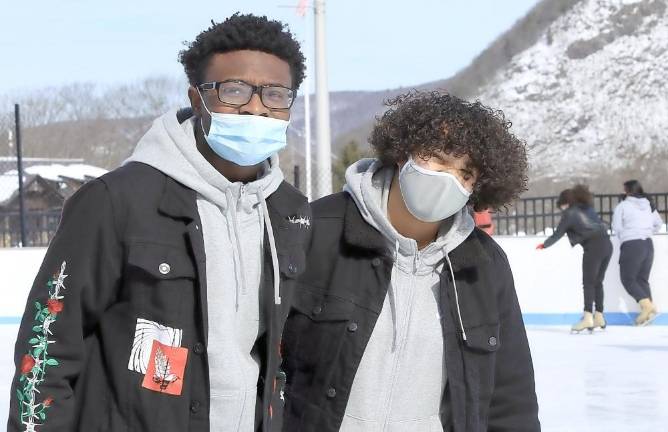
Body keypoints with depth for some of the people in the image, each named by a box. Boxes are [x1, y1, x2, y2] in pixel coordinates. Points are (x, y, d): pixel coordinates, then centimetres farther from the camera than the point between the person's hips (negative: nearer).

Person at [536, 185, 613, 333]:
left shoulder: (570, 213, -1)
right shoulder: (588, 208, 19)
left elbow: (558, 234, 4)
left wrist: (544, 245, 20)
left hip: (593, 247, -7)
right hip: (607, 244, 7)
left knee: (588, 283, -5)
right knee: (597, 282, 13)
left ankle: (588, 318, -13)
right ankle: (599, 317, 13)